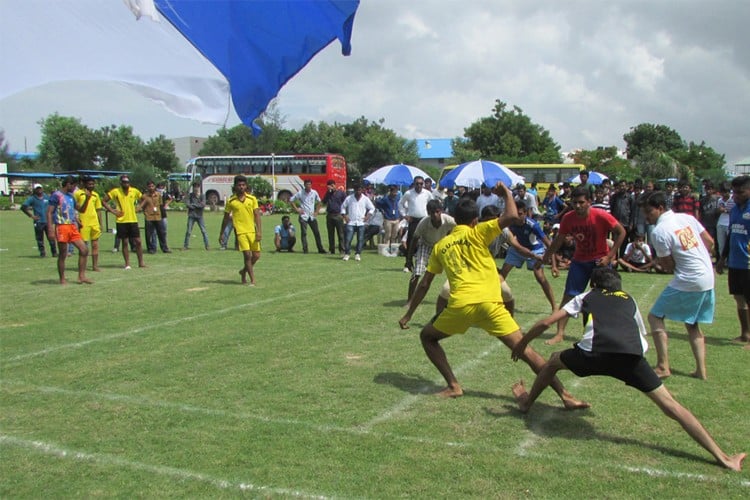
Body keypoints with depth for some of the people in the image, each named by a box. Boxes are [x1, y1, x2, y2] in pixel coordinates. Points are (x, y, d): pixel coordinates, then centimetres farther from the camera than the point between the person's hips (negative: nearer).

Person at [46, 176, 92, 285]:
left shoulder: (71, 196, 17)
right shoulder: (56, 195, -6)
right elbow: (49, 213, -11)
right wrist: (50, 230, -17)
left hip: (73, 227, 7)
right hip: (62, 227, -7)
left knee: (84, 250, 1)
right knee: (62, 254, 1)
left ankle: (81, 276, 8)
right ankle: (62, 280, 11)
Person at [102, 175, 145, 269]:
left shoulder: (134, 191, 3)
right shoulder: (115, 191, -4)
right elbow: (104, 202, 0)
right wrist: (112, 211, -7)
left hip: (133, 220, 2)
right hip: (121, 221, -2)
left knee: (138, 241, 0)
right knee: (125, 242, 2)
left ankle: (141, 262, 9)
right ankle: (127, 263, 10)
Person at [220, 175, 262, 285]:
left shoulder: (252, 199, 5)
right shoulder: (231, 201, 3)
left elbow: (257, 215, 1)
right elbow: (226, 218, 11)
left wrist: (259, 231, -9)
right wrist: (221, 234, 13)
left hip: (252, 231, 3)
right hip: (240, 232, -3)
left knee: (256, 256, 4)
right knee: (247, 255, -12)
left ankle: (244, 271, 30)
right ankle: (252, 280, -2)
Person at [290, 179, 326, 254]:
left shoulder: (314, 193, 3)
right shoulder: (300, 193, -5)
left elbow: (319, 202, 18)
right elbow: (291, 201, 0)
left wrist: (316, 211, 9)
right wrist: (297, 209, -5)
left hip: (312, 216, 3)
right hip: (303, 216, -3)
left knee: (317, 233, 2)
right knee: (304, 233, -2)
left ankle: (320, 249, 7)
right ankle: (305, 250, 2)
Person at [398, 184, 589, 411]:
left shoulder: (440, 245, 19)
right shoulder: (476, 233, 10)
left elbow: (424, 284, 21)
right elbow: (512, 216, -4)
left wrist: (408, 314, 29)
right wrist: (506, 193, 15)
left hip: (459, 305, 1)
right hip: (489, 303, -1)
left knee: (427, 337, 25)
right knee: (524, 350, 2)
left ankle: (453, 385, 14)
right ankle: (565, 395, -3)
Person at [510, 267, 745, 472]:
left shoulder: (587, 296, 30)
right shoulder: (629, 300, 35)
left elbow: (546, 322, 25)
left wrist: (522, 343, 38)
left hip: (595, 351, -1)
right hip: (632, 353, 2)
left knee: (554, 361, 28)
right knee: (670, 404, 9)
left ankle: (526, 402, 43)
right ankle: (722, 457, 7)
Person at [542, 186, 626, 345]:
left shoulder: (601, 216, -21)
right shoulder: (568, 218, -11)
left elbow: (621, 232, -12)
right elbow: (559, 240, 4)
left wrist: (610, 256, -17)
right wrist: (547, 256, 3)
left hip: (600, 260, -3)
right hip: (579, 260, 3)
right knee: (568, 295, -3)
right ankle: (560, 333, 1)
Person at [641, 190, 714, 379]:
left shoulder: (659, 232, -14)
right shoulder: (687, 217, 6)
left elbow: (670, 267, -9)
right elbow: (710, 241, 10)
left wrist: (658, 261, 10)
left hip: (687, 282, -8)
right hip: (708, 279, 8)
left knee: (655, 316, 4)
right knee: (692, 325, 20)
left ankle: (663, 367, 0)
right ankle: (701, 370, 16)